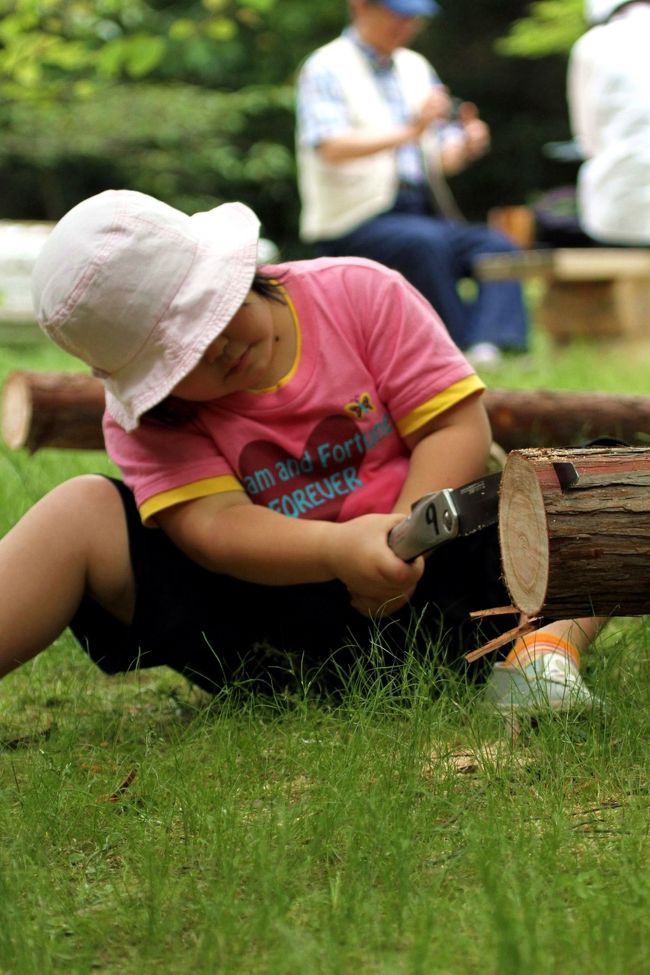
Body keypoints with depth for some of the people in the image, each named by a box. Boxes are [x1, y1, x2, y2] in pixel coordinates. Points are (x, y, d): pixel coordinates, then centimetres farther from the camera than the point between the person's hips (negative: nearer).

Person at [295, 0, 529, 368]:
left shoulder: (417, 68, 19)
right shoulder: (326, 68, -1)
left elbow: (444, 160, 18)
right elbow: (331, 148, -19)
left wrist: (466, 147, -6)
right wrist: (408, 133, -30)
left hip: (420, 213, 6)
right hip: (353, 225, -6)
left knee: (498, 245, -20)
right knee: (428, 242, -35)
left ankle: (491, 347, -37)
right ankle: (460, 350, -31)